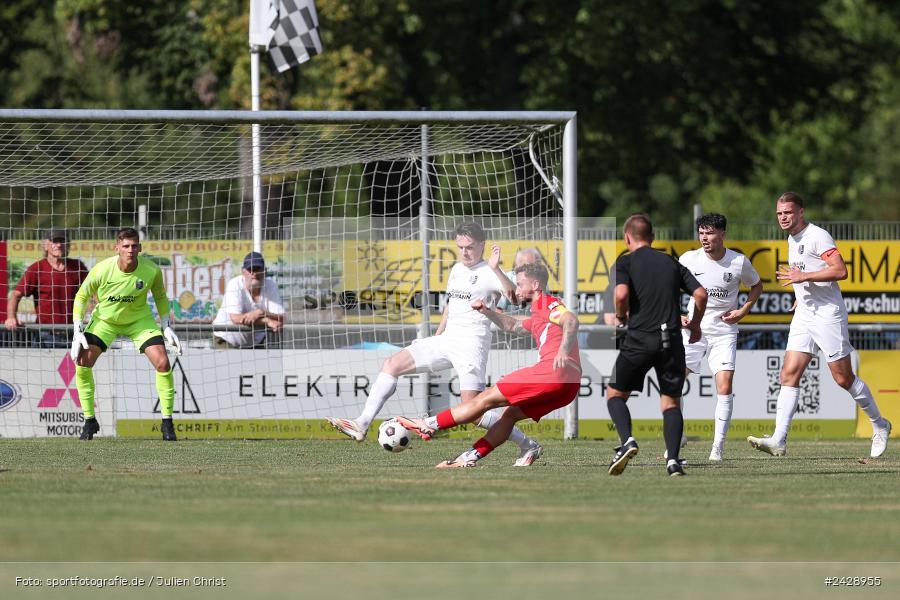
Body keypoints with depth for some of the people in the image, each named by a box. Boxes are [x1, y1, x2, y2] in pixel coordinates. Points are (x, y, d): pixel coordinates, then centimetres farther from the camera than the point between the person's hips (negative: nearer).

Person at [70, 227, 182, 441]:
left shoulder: (152, 270, -22)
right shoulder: (102, 270, -27)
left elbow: (160, 297, 1)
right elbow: (81, 297, -11)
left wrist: (166, 327, -2)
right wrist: (78, 333, -15)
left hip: (140, 320, 0)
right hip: (105, 319, 0)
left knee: (163, 364, -15)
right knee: (82, 363, -16)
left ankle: (167, 422, 1)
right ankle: (89, 420, 2)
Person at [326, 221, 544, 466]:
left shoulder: (488, 273, -8)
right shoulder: (457, 269, 17)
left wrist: (496, 269, -38)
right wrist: (436, 336, 29)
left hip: (471, 343, -8)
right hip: (447, 340, 8)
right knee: (392, 364, -2)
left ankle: (528, 446, -3)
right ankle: (362, 424, -5)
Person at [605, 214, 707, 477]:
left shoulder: (625, 262, 3)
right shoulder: (672, 263, 15)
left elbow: (621, 294, -16)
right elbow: (700, 293, 5)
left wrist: (621, 317, 4)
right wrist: (695, 324, 20)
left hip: (639, 339, -3)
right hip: (671, 341, 3)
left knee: (615, 394, 12)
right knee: (671, 401, 9)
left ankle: (627, 440, -13)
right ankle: (673, 459, -8)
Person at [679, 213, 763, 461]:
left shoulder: (739, 262, -5)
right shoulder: (689, 259, -4)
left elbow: (756, 285, 14)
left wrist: (743, 311, 0)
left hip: (724, 331, -1)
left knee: (724, 387, -12)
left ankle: (718, 446, -4)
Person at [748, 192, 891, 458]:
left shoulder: (817, 236, -13)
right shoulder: (792, 240, 14)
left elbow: (840, 270, -24)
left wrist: (803, 277, -25)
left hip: (828, 314, -8)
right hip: (804, 316, 8)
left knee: (844, 378, -1)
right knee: (789, 374, -6)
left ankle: (879, 425, 20)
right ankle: (779, 440, -13)